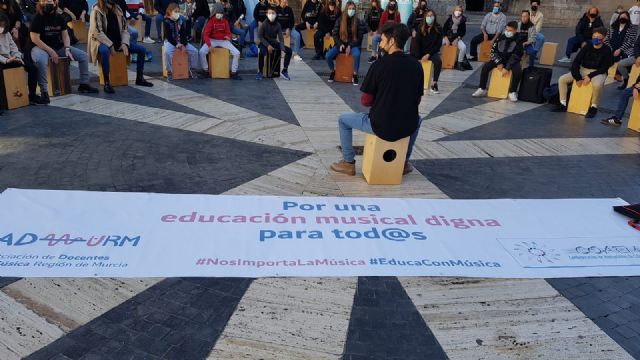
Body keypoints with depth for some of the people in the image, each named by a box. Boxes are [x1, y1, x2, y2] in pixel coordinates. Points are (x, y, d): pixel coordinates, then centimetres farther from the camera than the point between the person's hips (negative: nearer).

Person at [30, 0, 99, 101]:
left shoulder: (59, 18, 6)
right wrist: (50, 51, -22)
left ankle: (84, 84, 6)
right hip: (41, 47, -6)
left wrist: (67, 49, -11)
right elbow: (35, 39, -16)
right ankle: (43, 91, -31)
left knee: (83, 55, -4)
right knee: (41, 60, -41)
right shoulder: (37, 18, -11)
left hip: (59, 47, 6)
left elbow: (65, 35, 7)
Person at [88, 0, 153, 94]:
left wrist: (124, 43, -8)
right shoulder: (97, 10, -9)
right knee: (105, 51, -42)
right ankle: (106, 83, -34)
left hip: (118, 41, 6)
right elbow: (97, 32, -16)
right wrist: (110, 45, -22)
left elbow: (124, 29, 7)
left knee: (142, 49, -5)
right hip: (103, 42, -6)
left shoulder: (117, 9, 7)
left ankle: (139, 78, 4)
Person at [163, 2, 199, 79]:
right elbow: (168, 35, -14)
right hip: (170, 41, -4)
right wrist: (176, 44, -26)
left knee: (194, 51, -14)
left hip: (181, 41, 4)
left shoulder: (181, 20, 6)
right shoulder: (167, 22, -8)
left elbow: (184, 34, 3)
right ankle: (169, 72, -24)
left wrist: (184, 44, -14)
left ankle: (193, 69, 2)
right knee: (167, 52, -37)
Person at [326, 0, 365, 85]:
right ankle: (333, 71, 6)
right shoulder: (339, 21, 2)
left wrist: (350, 46, -14)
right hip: (341, 44, 2)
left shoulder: (358, 22, -2)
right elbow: (335, 34, 4)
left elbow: (360, 37, -3)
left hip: (353, 45, -2)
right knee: (328, 55, -23)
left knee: (357, 54, -38)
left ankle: (355, 75, -19)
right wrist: (340, 44, -13)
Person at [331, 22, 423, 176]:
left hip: (381, 127, -4)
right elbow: (417, 100, 8)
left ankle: (348, 163, 26)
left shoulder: (379, 65, -14)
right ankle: (404, 162, 40)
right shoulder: (416, 65, 0)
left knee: (343, 119, 20)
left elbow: (365, 101, -7)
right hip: (407, 128, 4)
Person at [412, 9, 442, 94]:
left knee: (438, 61, -34)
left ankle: (434, 84, -28)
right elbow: (417, 42, -2)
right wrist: (418, 57, -13)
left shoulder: (438, 29, -3)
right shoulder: (421, 28, 1)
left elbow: (438, 44, -5)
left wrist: (428, 55, -15)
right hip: (421, 52, 2)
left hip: (432, 52, -2)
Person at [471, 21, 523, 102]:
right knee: (485, 67, -18)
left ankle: (512, 92, -19)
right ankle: (482, 89, -8)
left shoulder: (518, 41, -12)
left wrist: (507, 68, -24)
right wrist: (498, 63, -11)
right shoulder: (500, 37, -4)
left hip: (512, 61, -3)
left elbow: (516, 56, -15)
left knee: (518, 71, -33)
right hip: (499, 60, 3)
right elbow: (493, 51, 0)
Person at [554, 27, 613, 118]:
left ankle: (594, 107, -18)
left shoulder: (607, 50, -9)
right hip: (583, 70, 5)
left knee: (597, 85, -40)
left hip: (598, 72, -4)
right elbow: (576, 62, -3)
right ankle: (563, 104, -2)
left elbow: (604, 68, -12)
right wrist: (578, 77, -14)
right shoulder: (587, 46, 0)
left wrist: (590, 76, -23)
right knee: (562, 79, -12)